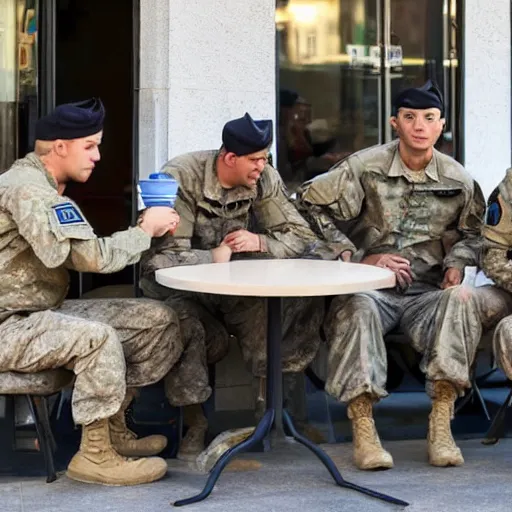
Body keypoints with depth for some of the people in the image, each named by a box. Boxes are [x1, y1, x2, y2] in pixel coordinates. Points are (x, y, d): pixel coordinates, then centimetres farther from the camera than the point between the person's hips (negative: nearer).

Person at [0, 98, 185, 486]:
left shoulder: (45, 188, 15)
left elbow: (78, 258, 8)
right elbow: (91, 257, -28)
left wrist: (146, 231, -4)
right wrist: (145, 230, -13)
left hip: (43, 312, 10)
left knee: (159, 321, 3)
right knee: (97, 337, -36)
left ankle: (112, 427, 13)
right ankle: (95, 455, -19)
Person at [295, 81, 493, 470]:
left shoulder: (458, 181, 8)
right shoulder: (364, 168, -1)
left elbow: (472, 234, 24)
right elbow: (310, 204, 0)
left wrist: (456, 263, 1)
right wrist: (358, 257, -4)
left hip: (426, 293, 2)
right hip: (372, 287, -2)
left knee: (461, 300, -32)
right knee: (356, 309, -38)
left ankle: (441, 426, -30)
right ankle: (363, 430, -35)